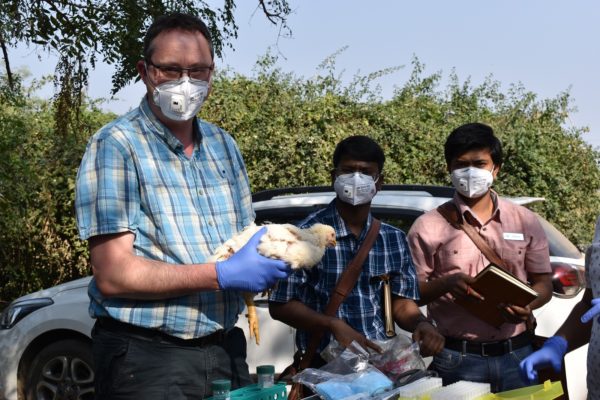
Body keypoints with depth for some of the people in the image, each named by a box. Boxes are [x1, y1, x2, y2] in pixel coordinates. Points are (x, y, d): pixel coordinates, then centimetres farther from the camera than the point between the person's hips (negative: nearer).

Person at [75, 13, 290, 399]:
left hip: (225, 349, 6)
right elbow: (112, 274, -17)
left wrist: (271, 254, -9)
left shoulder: (224, 145, 9)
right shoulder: (116, 146, -11)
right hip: (147, 358, -6)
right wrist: (222, 275, -23)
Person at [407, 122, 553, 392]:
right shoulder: (429, 227, -2)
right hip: (457, 360, -2)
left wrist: (528, 305, -12)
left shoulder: (525, 221, 6)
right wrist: (446, 284, -20)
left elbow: (544, 283, 10)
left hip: (518, 355, 3)